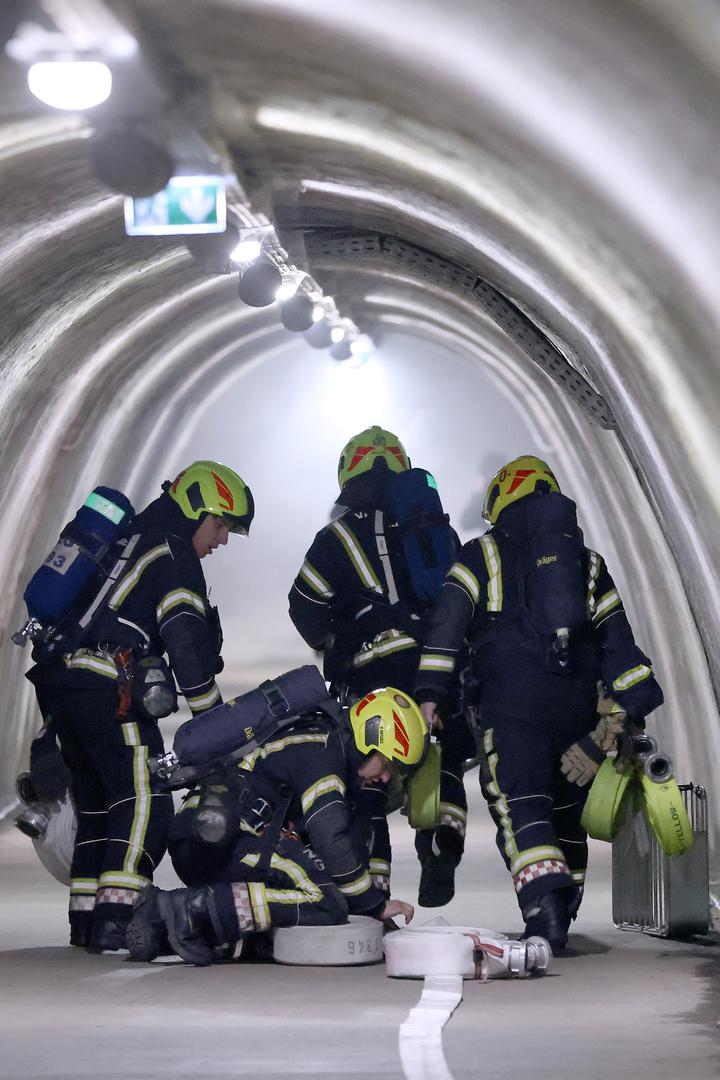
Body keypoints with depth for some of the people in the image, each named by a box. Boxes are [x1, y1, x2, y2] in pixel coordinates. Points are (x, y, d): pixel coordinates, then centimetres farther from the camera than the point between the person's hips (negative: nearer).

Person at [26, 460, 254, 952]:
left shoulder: (126, 541, 26)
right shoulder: (172, 552, -4)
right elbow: (186, 639, -13)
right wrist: (212, 713, -9)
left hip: (58, 683, 10)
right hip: (107, 688, -10)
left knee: (97, 800, 16)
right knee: (146, 800, -11)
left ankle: (86, 918, 17)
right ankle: (116, 921, -20)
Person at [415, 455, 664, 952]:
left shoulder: (482, 554, 12)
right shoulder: (588, 562, 22)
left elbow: (448, 623, 1)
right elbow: (618, 639, 16)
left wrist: (430, 692, -2)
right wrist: (632, 706, 14)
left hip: (512, 702, -4)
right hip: (577, 704, 4)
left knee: (521, 804, -11)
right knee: (567, 806, 17)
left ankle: (545, 906, -32)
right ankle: (563, 909, 23)